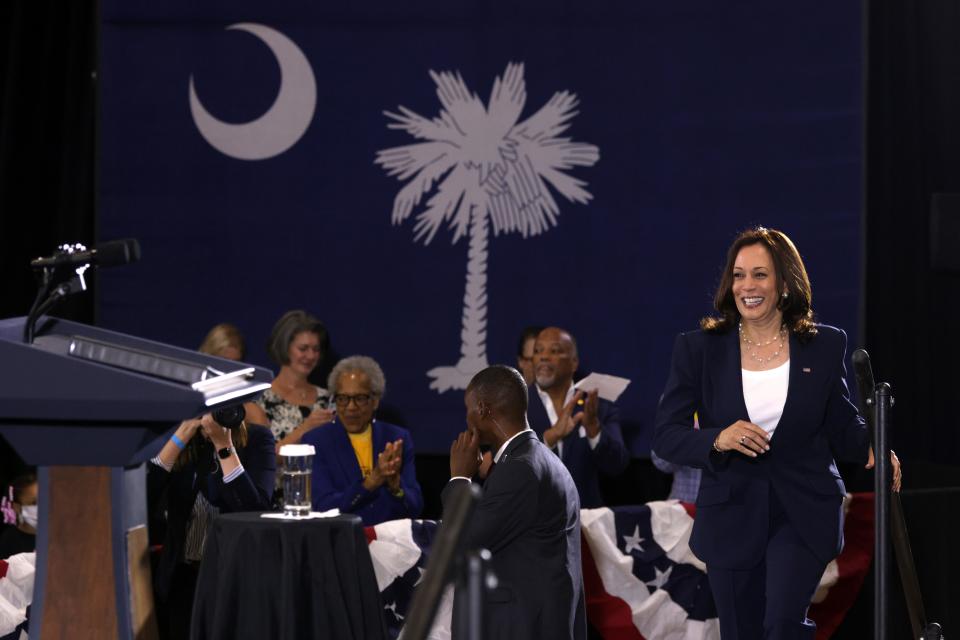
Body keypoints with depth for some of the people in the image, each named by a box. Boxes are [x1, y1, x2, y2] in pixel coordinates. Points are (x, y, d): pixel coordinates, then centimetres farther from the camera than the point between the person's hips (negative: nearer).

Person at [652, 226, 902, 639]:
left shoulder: (825, 346, 1)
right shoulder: (698, 349, -1)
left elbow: (841, 425, 9)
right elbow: (665, 435, -3)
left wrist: (871, 447, -13)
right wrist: (717, 440, -22)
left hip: (805, 513, -1)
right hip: (731, 516, 1)